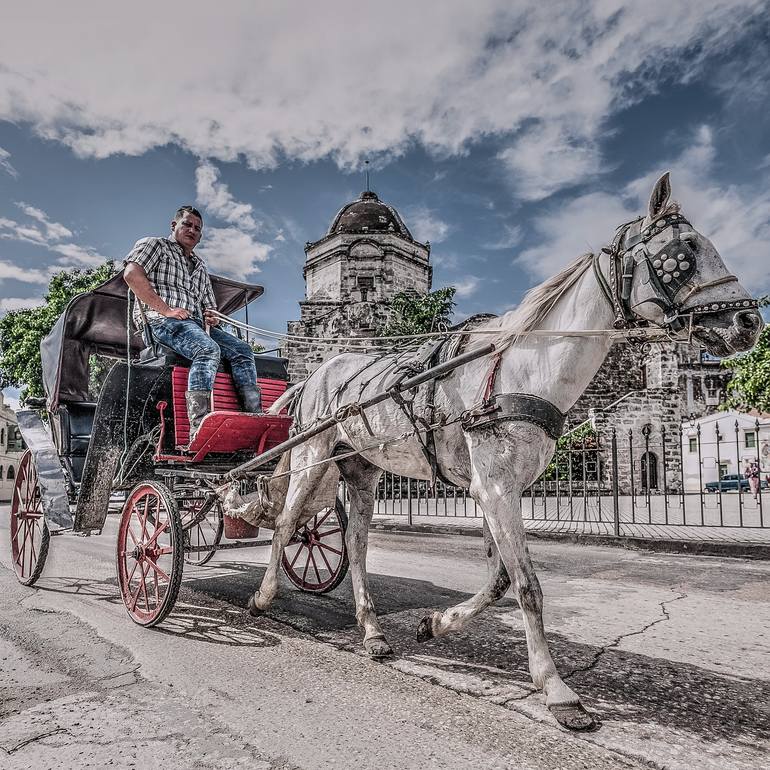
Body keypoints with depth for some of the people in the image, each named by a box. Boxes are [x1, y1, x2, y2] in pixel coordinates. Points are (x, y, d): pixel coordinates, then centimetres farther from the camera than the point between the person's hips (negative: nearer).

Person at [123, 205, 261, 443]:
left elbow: (209, 306, 36)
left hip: (197, 324, 7)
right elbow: (131, 274, -6)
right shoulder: (154, 245, 15)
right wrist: (166, 310, -13)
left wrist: (212, 318, 8)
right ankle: (199, 428, -47)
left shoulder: (200, 267, 35)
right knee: (208, 349, -35)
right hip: (161, 321, -7)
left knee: (242, 350, -16)